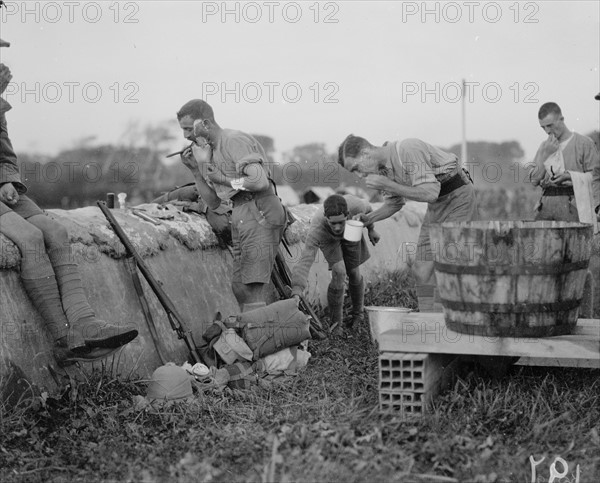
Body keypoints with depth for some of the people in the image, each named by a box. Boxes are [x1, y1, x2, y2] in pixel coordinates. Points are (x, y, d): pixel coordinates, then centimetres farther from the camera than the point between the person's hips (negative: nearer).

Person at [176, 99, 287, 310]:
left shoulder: (235, 141, -11)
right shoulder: (210, 150, 16)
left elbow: (260, 181, -24)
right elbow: (213, 203, 16)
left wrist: (223, 179, -12)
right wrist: (195, 169, 6)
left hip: (261, 216, -10)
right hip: (241, 218, 10)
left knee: (252, 287, -15)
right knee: (239, 287, 11)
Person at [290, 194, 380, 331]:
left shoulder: (354, 205, -42)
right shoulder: (316, 229, -48)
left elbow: (366, 208, -15)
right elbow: (304, 262, -54)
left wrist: (371, 229, 2)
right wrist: (296, 294, -66)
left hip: (350, 233, 2)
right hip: (328, 238, -2)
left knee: (353, 273, 9)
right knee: (339, 273, -22)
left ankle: (357, 312, 39)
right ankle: (334, 322, -1)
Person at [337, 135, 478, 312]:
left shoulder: (408, 151, -28)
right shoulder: (383, 168, -1)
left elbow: (430, 194, -32)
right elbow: (393, 204, 14)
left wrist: (387, 184, -29)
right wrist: (368, 218, -4)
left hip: (458, 196, -9)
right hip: (437, 205, 9)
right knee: (421, 269, 2)